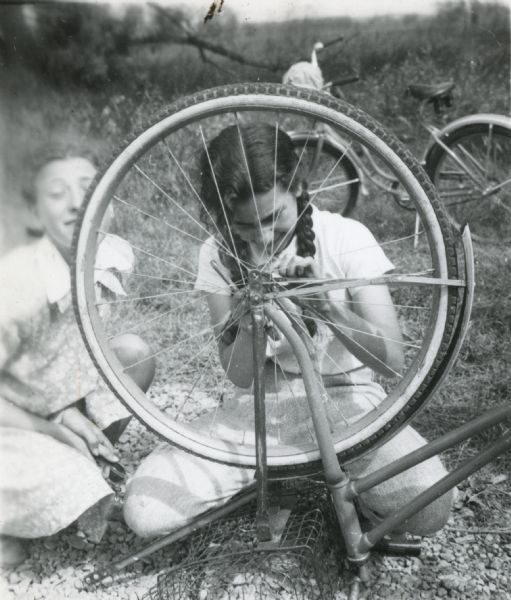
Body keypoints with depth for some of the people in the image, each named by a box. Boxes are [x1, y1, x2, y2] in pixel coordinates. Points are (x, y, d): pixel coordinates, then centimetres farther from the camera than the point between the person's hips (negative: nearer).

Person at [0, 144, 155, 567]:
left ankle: (92, 462, 7)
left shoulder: (111, 258, -15)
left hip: (59, 403, 6)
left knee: (134, 352, -12)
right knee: (77, 504, -23)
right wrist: (57, 428, -18)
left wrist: (69, 412, -14)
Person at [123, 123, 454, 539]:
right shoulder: (219, 254, -7)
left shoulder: (346, 237, -13)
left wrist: (325, 302, -34)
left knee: (428, 507, -29)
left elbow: (393, 360, -17)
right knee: (145, 510, -17)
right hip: (261, 404, 2)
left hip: (345, 399, -1)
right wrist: (251, 319, -31)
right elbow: (239, 374, -9)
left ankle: (344, 482, 5)